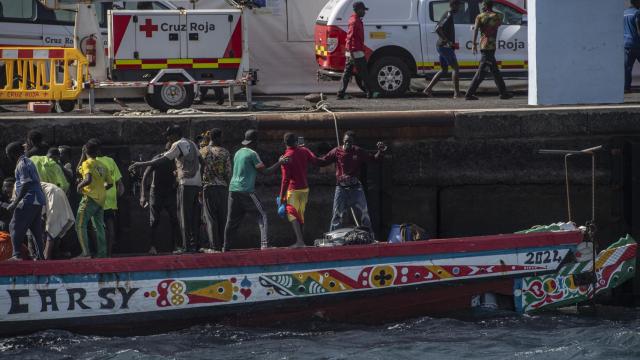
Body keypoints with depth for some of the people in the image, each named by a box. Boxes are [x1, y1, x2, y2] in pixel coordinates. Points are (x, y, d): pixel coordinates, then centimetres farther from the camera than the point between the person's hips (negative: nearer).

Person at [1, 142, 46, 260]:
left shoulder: (22, 164, -11)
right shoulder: (29, 162, 19)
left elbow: (25, 185, -19)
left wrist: (15, 203, -20)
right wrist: (15, 201, 28)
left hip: (28, 201, -10)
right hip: (38, 201, 10)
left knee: (15, 227, -7)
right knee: (36, 229, 11)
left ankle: (17, 255, -15)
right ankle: (40, 256, 10)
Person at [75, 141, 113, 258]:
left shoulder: (87, 163, -7)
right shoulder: (102, 166, 15)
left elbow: (88, 179, -23)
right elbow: (110, 183, 16)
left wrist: (80, 185, -6)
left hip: (90, 197, -7)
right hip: (101, 199, 7)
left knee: (80, 225, -6)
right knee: (99, 227, 13)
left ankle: (86, 253, -17)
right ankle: (102, 253, 10)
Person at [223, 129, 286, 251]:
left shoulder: (238, 153, 15)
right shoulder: (252, 154, -7)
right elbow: (265, 172, -11)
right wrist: (280, 163, -4)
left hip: (233, 189, 7)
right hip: (246, 191, -7)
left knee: (232, 219, 13)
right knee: (262, 215, -2)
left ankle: (226, 247, 15)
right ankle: (264, 243, -15)